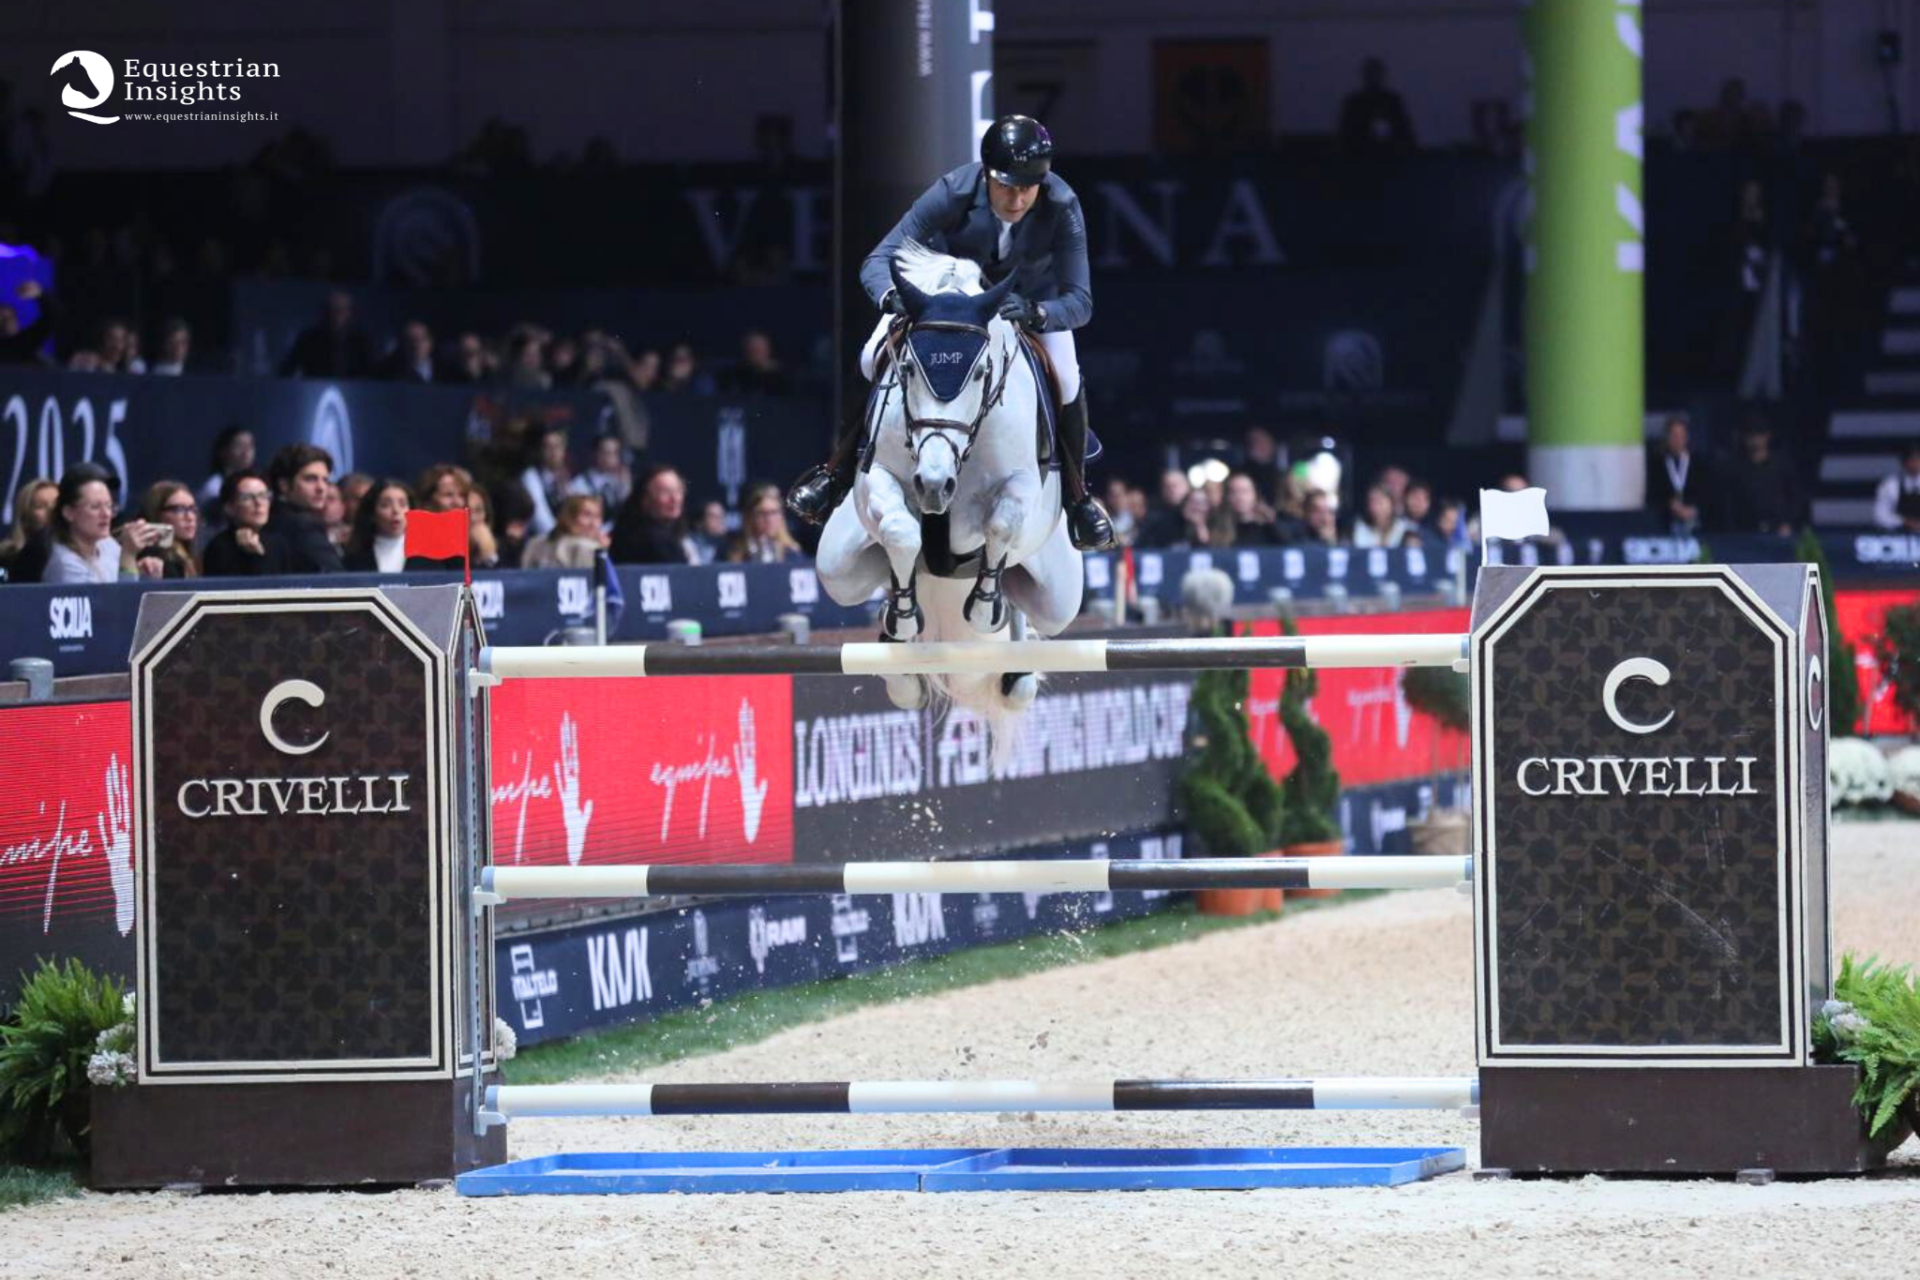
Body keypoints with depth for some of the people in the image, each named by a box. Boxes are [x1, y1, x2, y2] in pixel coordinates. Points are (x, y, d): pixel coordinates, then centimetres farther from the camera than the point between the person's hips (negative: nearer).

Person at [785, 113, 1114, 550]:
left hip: (1032, 296, 0)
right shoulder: (954, 192, -37)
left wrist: (1034, 314, -58)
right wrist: (894, 297, -59)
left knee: (1066, 380, -20)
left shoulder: (1062, 208, -35)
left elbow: (1079, 301, -36)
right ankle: (838, 472, 6)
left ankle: (1076, 497, 6)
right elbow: (878, 261, -35)